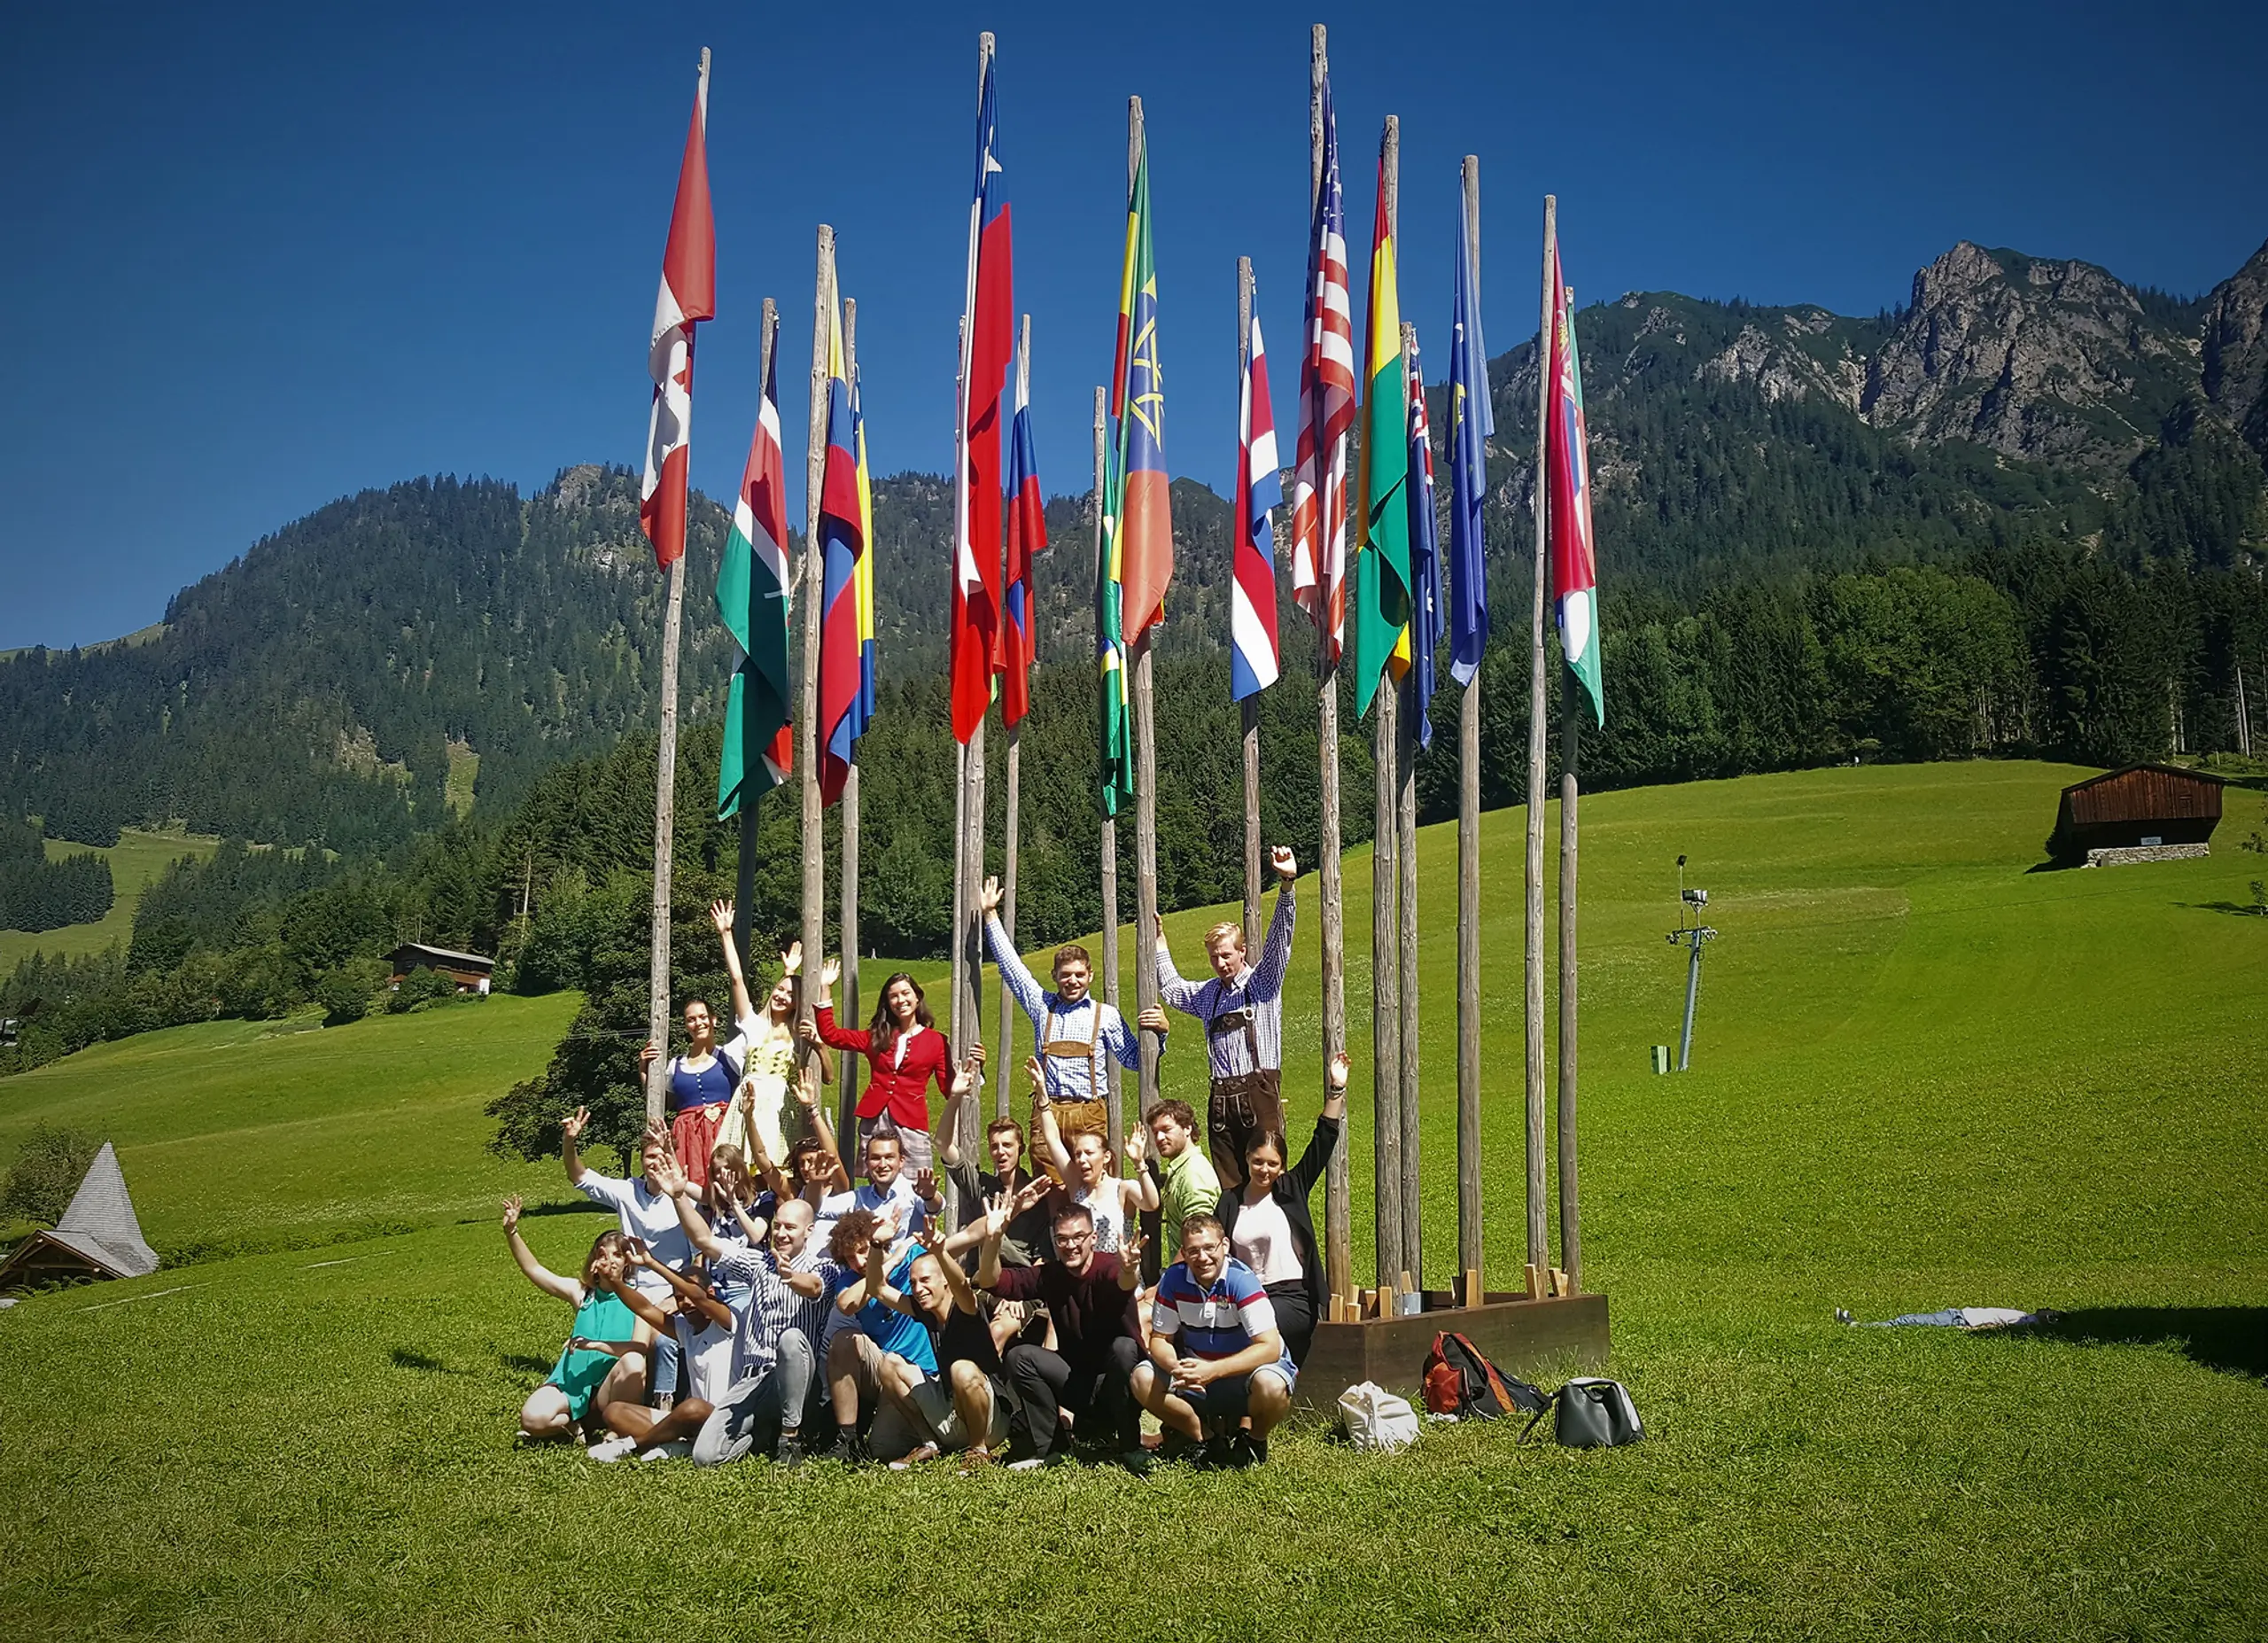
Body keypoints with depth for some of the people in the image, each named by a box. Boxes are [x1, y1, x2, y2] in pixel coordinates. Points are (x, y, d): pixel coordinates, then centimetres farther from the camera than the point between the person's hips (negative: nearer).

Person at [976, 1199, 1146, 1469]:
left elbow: (1125, 1285, -42)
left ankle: (1130, 1448, -17)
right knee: (1018, 1356, -14)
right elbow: (990, 1281, -12)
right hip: (1075, 1381, 4)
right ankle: (1046, 1447, -4)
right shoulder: (1049, 1275, -3)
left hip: (1115, 1381, -4)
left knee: (1124, 1348, -34)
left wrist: (1129, 1271, -67)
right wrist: (992, 1239, -31)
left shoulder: (1108, 1268, -17)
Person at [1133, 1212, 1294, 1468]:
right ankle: (1208, 1439, 1)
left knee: (1270, 1386, -37)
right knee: (1143, 1379, -18)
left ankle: (1255, 1441, -1)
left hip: (1245, 1369, -4)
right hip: (1197, 1368, 4)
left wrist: (1213, 1371, -39)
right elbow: (1160, 1339, -3)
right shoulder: (1173, 1279, -11)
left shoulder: (1241, 1280, -23)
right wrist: (1176, 1368, -27)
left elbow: (1270, 1348, -29)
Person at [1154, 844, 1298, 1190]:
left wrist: (1286, 884, -21)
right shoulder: (1207, 994, 20)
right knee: (1227, 1186, 4)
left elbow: (1279, 940, -8)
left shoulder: (1263, 982, 5)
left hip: (1260, 1091, -5)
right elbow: (1171, 989, 36)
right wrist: (1159, 941, 33)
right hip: (1221, 1096, 5)